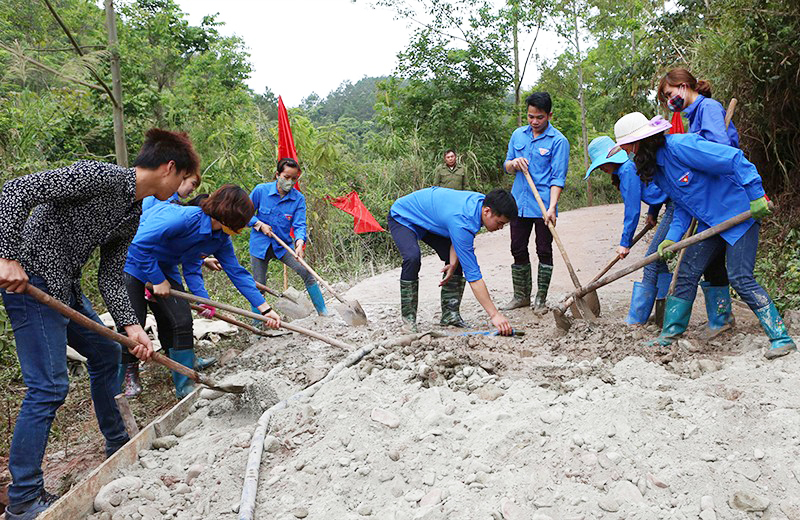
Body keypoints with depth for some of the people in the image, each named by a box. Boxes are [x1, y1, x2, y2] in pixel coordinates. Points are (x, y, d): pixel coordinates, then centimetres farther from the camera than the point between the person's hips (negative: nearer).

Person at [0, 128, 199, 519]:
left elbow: (110, 277, 9)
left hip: (65, 288, 10)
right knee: (49, 387, -10)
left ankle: (117, 443, 39)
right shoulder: (100, 177, -18)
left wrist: (131, 327, -3)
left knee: (105, 353, 21)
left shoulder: (134, 215, 10)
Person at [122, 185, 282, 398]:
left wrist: (265, 309, -11)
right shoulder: (185, 217, -33)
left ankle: (185, 386, 5)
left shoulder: (221, 240, -8)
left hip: (164, 269, 7)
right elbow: (140, 245, -32)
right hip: (134, 263, -6)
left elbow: (237, 272, -5)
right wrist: (158, 281, -23)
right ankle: (128, 380, 11)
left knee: (181, 321, -4)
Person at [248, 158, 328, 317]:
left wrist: (300, 243, -32)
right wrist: (260, 224, -14)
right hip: (260, 244, -1)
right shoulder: (261, 190, -9)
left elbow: (300, 224, -14)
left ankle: (323, 313, -6)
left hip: (283, 245, 1)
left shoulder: (298, 198, -7)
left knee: (306, 272, -15)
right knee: (259, 286, 2)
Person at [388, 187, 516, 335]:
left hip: (429, 219, 9)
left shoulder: (482, 201, -17)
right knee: (413, 257, -33)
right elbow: (473, 275, -41)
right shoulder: (462, 222, -41)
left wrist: (453, 264, -18)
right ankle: (408, 319, -20)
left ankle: (450, 314, 2)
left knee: (460, 259, -3)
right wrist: (495, 314, -40)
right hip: (402, 217, -8)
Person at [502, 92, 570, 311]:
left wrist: (552, 207, -21)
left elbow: (558, 178, -10)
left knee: (544, 252, 3)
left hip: (543, 206, -4)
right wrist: (514, 163, -8)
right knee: (518, 250, 9)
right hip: (519, 203, 5)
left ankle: (541, 299, 15)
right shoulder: (518, 135, 10)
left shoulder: (558, 141, -5)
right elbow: (506, 167, 17)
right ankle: (521, 296, 22)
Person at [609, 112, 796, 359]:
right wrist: (672, 238, -4)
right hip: (710, 222, 9)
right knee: (686, 275, 5)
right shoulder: (656, 167, 6)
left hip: (740, 213, -9)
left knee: (740, 277, -14)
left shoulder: (679, 146, -23)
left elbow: (734, 159, -23)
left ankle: (781, 338, -5)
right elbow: (683, 206, 8)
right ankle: (669, 335, 15)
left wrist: (756, 196, -22)